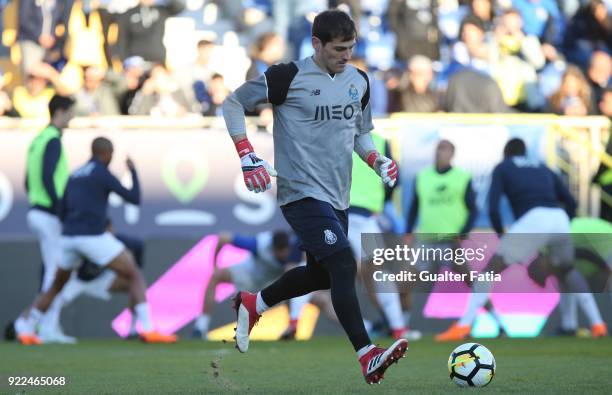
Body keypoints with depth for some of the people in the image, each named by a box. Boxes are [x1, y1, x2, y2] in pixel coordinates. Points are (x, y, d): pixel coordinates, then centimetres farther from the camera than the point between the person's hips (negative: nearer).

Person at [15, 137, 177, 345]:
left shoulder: (74, 176, 18)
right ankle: (147, 329, -10)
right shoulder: (102, 173, -2)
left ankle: (24, 329, 21)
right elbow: (134, 198, -1)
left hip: (69, 238, 6)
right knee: (135, 277, 3)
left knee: (57, 286, 26)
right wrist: (133, 171, 14)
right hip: (93, 237, -6)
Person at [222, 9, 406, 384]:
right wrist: (248, 157, -11)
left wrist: (377, 160, 2)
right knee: (343, 263, -21)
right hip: (302, 193, -8)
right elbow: (234, 103, -2)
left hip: (337, 196, 8)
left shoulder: (359, 81, 9)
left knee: (321, 275, 16)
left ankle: (253, 304, 40)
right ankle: (367, 357, -26)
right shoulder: (289, 77, -10)